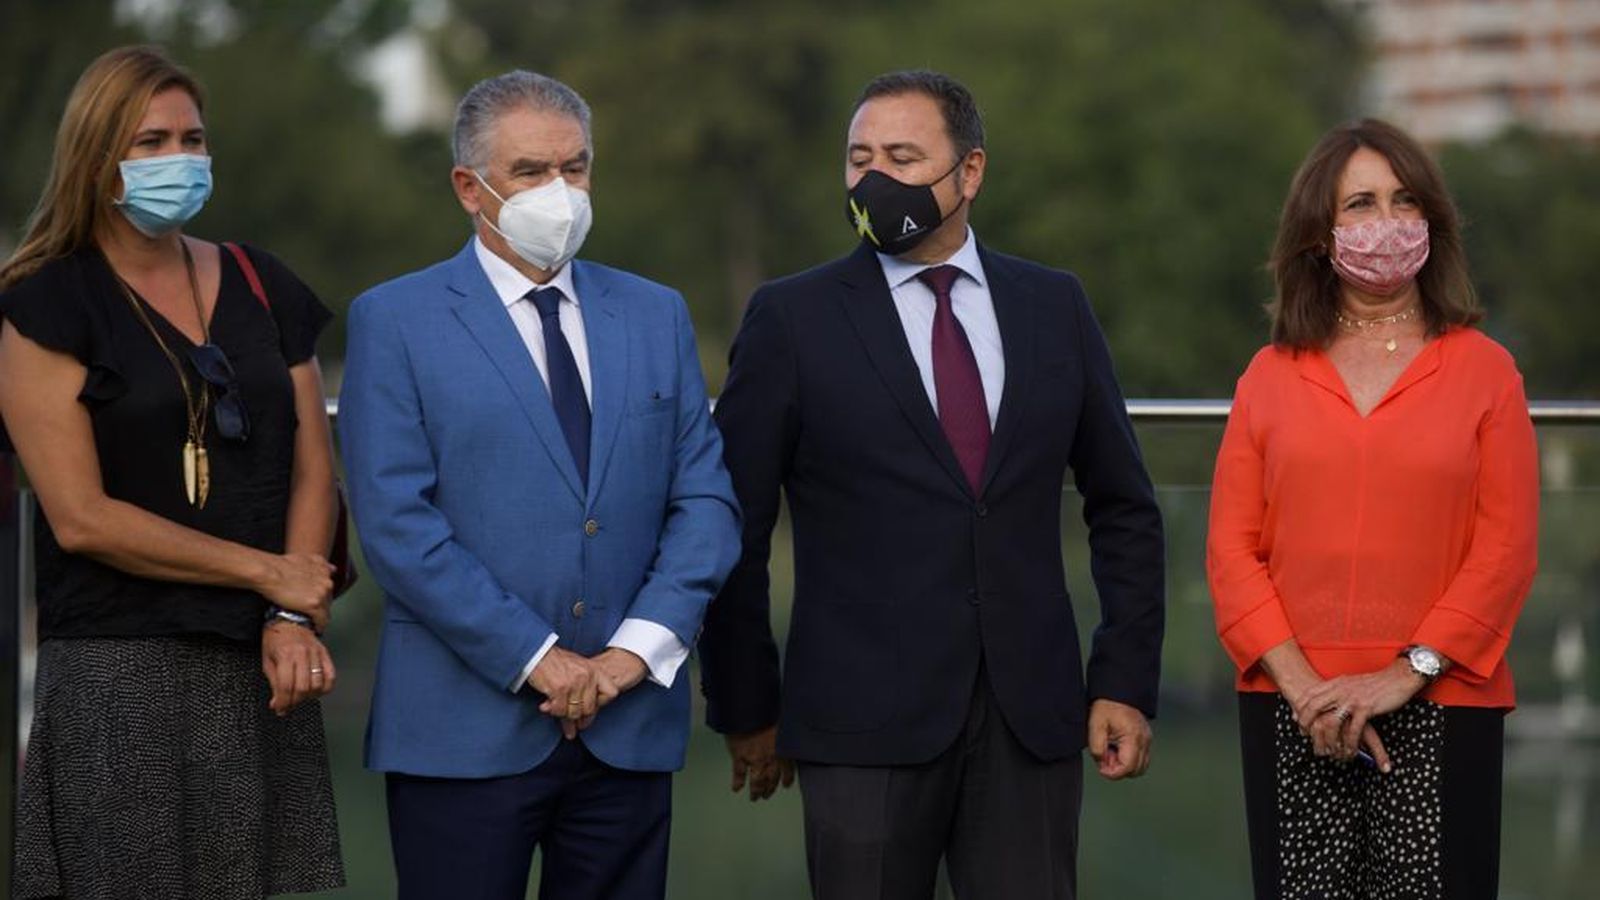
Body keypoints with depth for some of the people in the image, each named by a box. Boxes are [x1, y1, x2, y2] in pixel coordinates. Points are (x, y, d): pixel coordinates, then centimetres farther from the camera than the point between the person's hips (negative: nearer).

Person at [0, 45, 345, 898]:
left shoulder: (262, 287, 12)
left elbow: (312, 470, 9)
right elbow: (80, 517, -10)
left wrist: (291, 618, -7)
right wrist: (267, 574, -8)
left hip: (260, 667, 4)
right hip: (121, 671, -4)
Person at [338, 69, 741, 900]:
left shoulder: (655, 316, 12)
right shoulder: (395, 322, -1)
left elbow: (706, 500, 8)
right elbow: (396, 524, -8)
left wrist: (636, 650, -7)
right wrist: (538, 661, -13)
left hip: (629, 728, 4)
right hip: (466, 730, -3)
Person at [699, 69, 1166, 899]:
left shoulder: (1053, 307, 8)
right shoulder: (793, 319, 0)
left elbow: (1122, 509, 13)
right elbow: (733, 532, 2)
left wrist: (1126, 682, 6)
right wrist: (747, 708, 2)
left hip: (1031, 715, 2)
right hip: (865, 722, -2)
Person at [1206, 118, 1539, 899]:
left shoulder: (1483, 371, 4)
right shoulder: (1272, 375, 8)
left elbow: (1506, 549, -2)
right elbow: (1231, 547, 3)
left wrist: (1406, 673, -11)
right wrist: (1300, 682, -9)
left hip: (1437, 708, -1)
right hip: (1291, 711, 2)